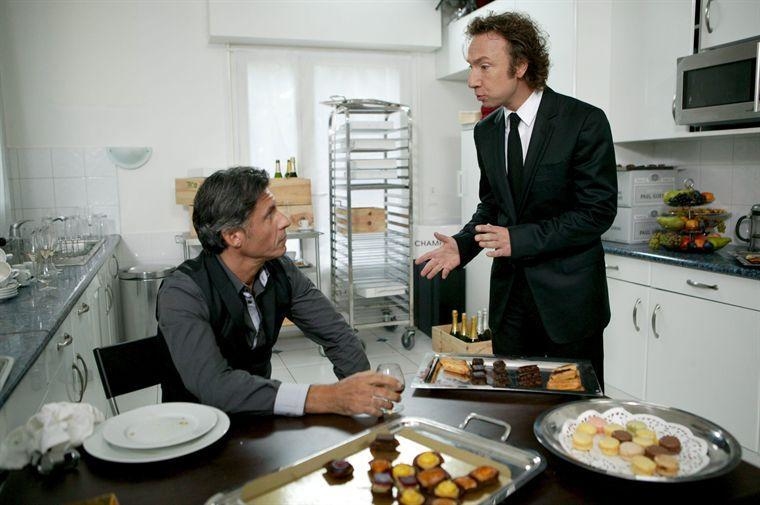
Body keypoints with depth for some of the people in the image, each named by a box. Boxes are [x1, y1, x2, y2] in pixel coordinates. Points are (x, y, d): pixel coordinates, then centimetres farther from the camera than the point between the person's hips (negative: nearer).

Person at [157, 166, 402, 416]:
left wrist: (366, 393, -20)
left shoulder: (281, 270, -7)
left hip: (260, 416, 4)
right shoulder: (182, 293, -22)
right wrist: (329, 398, -41)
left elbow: (337, 335, -3)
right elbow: (213, 385, -34)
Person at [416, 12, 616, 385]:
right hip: (509, 296, 5)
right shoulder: (485, 131, 6)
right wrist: (462, 244, -4)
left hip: (569, 296, -4)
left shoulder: (584, 122, -12)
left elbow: (598, 210, -13)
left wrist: (520, 239, -20)